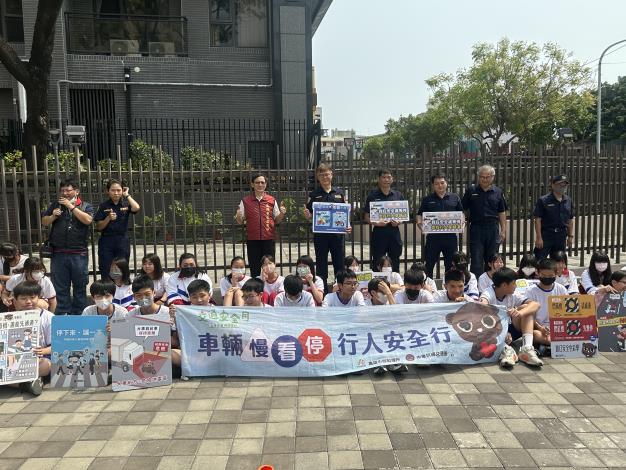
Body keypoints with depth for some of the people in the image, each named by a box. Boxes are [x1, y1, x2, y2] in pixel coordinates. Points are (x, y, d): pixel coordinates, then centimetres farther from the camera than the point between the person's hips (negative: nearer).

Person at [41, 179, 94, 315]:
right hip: (58, 254, 2)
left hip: (79, 254, -2)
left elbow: (87, 220, -14)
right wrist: (53, 216, -6)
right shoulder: (55, 205, 14)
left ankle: (78, 315, 16)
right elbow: (44, 221, 14)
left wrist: (71, 206, -11)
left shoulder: (86, 206, 5)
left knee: (80, 287, 6)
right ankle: (62, 315, 14)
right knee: (60, 287, 6)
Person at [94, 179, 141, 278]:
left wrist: (127, 195, -7)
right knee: (106, 273, -1)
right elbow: (99, 227, 3)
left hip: (123, 241, 1)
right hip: (106, 242, 0)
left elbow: (136, 208, -18)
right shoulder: (103, 206, 4)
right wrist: (108, 218, -14)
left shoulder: (126, 204, 5)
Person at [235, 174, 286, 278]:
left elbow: (277, 221, 11)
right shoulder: (245, 201, 5)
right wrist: (238, 216, -14)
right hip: (252, 240, 0)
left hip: (268, 239, 0)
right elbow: (240, 222, 7)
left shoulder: (272, 200, 7)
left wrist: (282, 213, -8)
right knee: (254, 269, 2)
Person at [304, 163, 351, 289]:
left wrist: (348, 226, -5)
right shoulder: (314, 194, 3)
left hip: (337, 233, 1)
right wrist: (307, 215, -19)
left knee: (340, 264, 6)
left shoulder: (339, 193, 7)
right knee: (321, 265, 7)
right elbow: (310, 216, 4)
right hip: (320, 235, -1)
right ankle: (322, 291, 16)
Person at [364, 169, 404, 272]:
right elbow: (367, 217, 1)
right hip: (378, 233, -2)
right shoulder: (372, 196, 2)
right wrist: (376, 223, -17)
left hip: (394, 232, 3)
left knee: (395, 264, 9)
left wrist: (398, 222, -7)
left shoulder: (398, 195, 10)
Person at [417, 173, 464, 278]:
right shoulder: (427, 199, 7)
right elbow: (420, 215, 7)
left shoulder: (455, 198, 10)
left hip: (450, 235, 1)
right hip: (433, 236, -1)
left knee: (451, 265, 10)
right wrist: (420, 224, -13)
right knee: (429, 265, 3)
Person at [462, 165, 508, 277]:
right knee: (476, 260, -1)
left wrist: (503, 231, 5)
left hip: (493, 229, 2)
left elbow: (502, 213, 10)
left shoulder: (498, 192, 6)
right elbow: (463, 209, 3)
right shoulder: (471, 190, 1)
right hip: (476, 229, -2)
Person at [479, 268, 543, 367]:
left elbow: (536, 304, -15)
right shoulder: (488, 293, -16)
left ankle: (527, 348, -25)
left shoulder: (512, 295, -2)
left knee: (526, 307, -12)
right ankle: (505, 349, -40)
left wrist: (520, 313, -36)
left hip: (509, 331, 4)